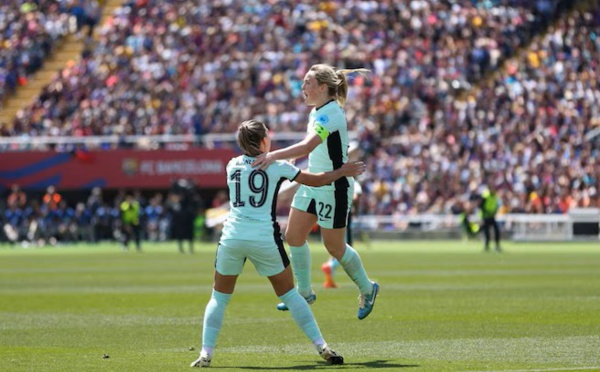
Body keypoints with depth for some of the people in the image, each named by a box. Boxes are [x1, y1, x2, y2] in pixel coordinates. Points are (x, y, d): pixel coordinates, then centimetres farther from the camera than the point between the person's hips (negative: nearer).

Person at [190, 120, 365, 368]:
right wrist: (344, 171, 25)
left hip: (232, 237, 2)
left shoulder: (232, 166, 9)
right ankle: (322, 347, 8)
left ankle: (206, 353, 0)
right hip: (264, 238, -2)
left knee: (219, 297, 12)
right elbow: (315, 180, 10)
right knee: (289, 294, 9)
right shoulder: (277, 166, 1)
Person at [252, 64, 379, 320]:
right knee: (293, 236, 6)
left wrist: (274, 156, -49)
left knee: (334, 247, 3)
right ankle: (305, 292, 21)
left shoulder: (331, 114, -25)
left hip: (334, 189, -9)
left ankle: (367, 289, 26)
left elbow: (307, 146, -39)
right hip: (313, 183, 9)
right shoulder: (317, 111, 5)